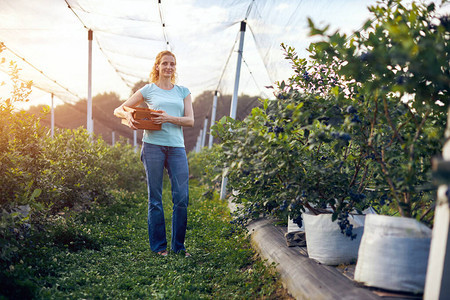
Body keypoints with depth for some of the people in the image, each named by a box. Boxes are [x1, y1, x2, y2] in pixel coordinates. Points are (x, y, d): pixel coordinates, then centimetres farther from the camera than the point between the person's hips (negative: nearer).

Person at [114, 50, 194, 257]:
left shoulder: (183, 92, 16)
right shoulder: (148, 90, 10)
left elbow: (190, 120, 5)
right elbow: (118, 110, 11)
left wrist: (170, 118, -12)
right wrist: (128, 116, -12)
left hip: (176, 147, 2)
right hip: (153, 145, -2)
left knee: (182, 197, -3)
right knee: (155, 198, 1)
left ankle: (178, 245, 11)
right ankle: (158, 246, 12)